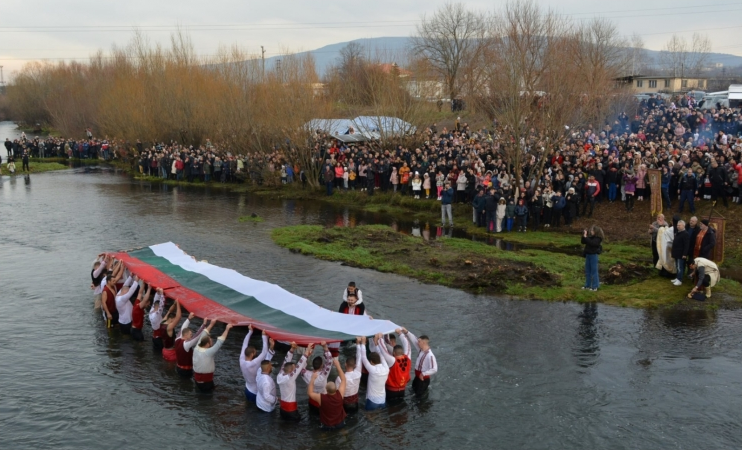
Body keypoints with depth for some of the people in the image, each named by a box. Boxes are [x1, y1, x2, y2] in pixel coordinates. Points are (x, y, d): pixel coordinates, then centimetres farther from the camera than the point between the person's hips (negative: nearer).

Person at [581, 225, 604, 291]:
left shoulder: (598, 239, -13)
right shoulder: (590, 237, 8)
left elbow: (591, 243, -27)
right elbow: (583, 242, 9)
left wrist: (585, 237, -25)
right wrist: (583, 236, -5)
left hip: (593, 255, -8)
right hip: (588, 255, 8)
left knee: (594, 271, -2)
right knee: (587, 271, 14)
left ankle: (594, 287, 5)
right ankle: (588, 285, 24)